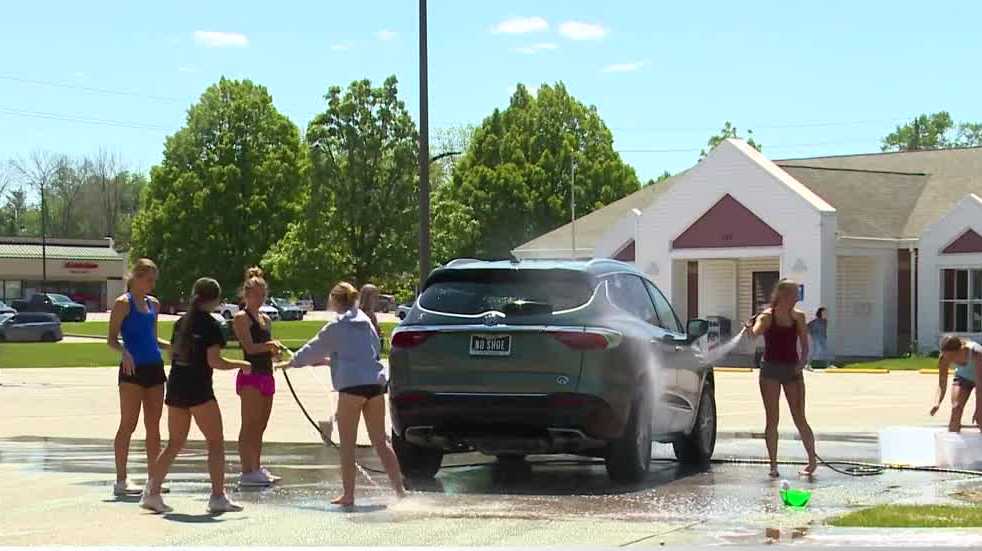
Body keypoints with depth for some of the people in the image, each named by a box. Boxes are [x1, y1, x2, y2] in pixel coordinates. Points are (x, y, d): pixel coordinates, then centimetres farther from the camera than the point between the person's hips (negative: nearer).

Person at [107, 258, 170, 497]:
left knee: (153, 425, 8)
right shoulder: (123, 303, -6)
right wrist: (124, 352, -27)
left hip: (154, 367, 7)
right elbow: (111, 339, -9)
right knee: (128, 425, -4)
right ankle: (121, 480, -1)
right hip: (132, 369, -7)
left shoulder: (153, 304, 15)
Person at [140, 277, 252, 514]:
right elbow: (214, 361, -14)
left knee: (175, 444, 14)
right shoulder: (210, 325, -9)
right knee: (216, 442, 2)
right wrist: (241, 365, -1)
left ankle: (152, 492, 8)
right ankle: (218, 497, -1)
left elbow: (172, 355, 16)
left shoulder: (181, 322, 11)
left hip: (175, 388, 7)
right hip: (198, 389, -7)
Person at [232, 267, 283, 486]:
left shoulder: (265, 319, 18)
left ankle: (257, 468, 17)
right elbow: (250, 347, -15)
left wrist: (275, 350, -1)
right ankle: (246, 472, -9)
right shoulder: (241, 317, -5)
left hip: (266, 375, 8)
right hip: (250, 375, -8)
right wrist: (268, 345, -28)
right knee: (249, 425, -8)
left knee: (260, 426, 11)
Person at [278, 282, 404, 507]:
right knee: (380, 441, 10)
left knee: (347, 444, 3)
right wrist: (330, 360, 34)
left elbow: (313, 349, 8)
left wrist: (290, 362, 25)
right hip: (375, 383, 6)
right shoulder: (366, 323, 17)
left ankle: (348, 494, 2)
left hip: (352, 385, -6)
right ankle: (399, 489, 4)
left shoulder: (336, 327, -1)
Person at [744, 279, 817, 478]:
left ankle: (812, 459, 12)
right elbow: (756, 332, -25)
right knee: (772, 420, 0)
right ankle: (773, 465, 6)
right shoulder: (767, 317, -5)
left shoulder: (798, 317, 4)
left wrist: (801, 363, -9)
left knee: (799, 419, 0)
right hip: (770, 370, -2)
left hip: (792, 371, 2)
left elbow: (804, 344, 7)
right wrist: (751, 328, -48)